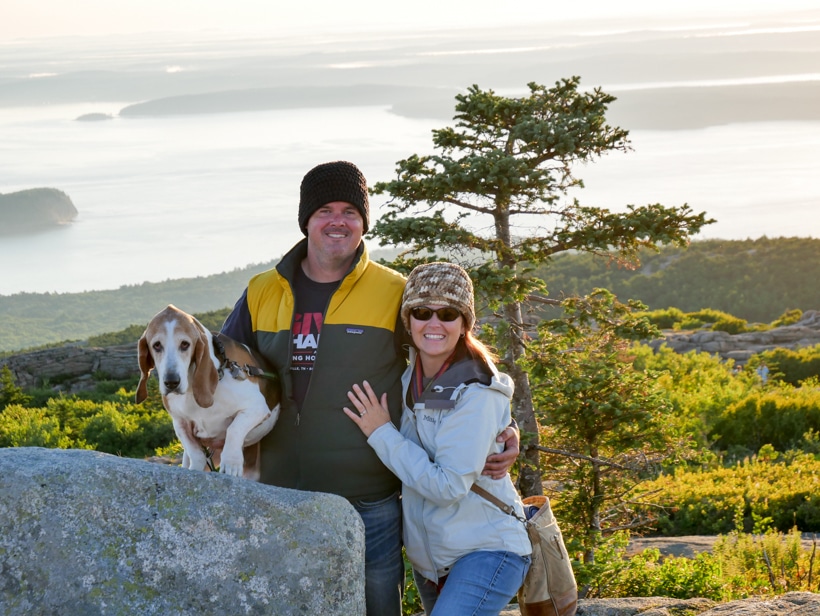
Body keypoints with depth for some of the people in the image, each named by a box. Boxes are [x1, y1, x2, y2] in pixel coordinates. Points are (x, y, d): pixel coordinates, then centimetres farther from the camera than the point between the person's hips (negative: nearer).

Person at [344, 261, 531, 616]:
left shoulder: (475, 392, -18)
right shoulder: (406, 379, 3)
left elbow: (449, 485, -24)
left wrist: (381, 433, -18)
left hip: (485, 549, -8)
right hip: (429, 556, 8)